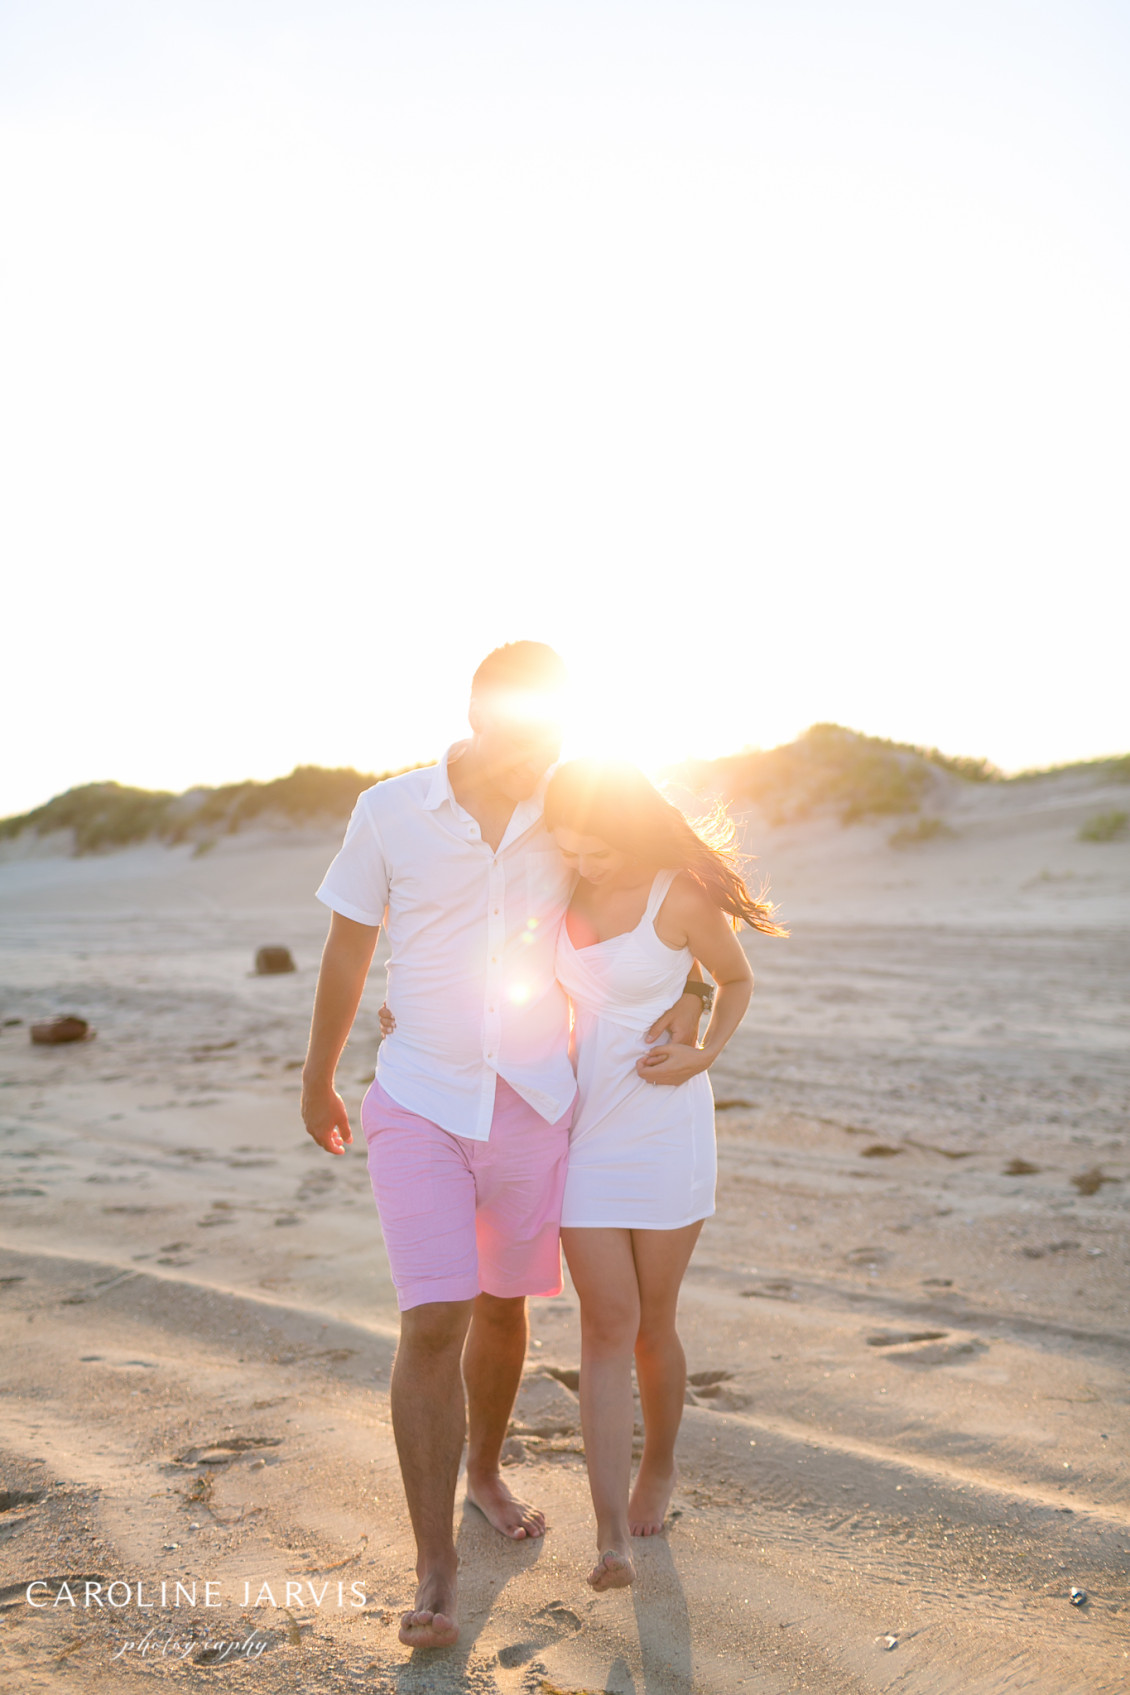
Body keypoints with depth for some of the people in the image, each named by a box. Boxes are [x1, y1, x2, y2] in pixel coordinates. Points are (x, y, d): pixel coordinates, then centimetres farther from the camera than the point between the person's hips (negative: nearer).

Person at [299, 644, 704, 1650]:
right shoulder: (390, 813, -10)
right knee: (432, 1325, -11)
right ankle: (436, 1574, 1)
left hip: (535, 1105, 3)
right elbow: (347, 954, 1)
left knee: (501, 1307, 17)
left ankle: (485, 1471, 44)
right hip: (419, 1106, -2)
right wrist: (317, 1083, 10)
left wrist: (687, 993, -11)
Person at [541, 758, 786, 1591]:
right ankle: (613, 1537, -4)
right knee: (607, 1323, -4)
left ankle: (660, 1464, 37)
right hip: (582, 1123, 3)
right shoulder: (564, 890, 0)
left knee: (652, 1324, 9)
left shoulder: (683, 899, -13)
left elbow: (738, 980, 5)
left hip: (666, 1126, -3)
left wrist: (705, 1055, -12)